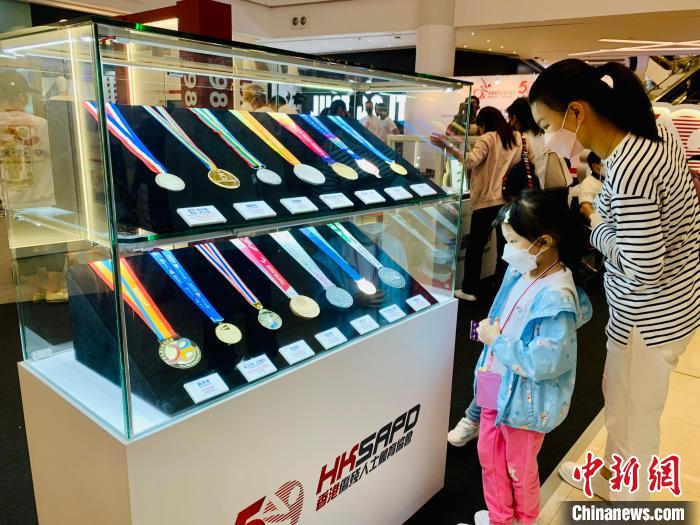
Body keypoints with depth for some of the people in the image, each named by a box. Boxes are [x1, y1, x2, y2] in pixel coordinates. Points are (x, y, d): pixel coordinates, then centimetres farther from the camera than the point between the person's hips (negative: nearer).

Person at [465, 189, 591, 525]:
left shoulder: (555, 297, -30)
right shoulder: (519, 273, -3)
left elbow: (542, 362, -31)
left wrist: (496, 340, -22)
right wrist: (491, 332, -2)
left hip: (524, 401, -8)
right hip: (497, 390, 8)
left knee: (519, 468, 18)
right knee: (489, 455, 23)